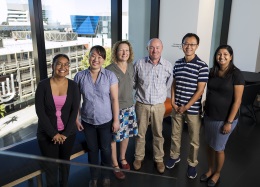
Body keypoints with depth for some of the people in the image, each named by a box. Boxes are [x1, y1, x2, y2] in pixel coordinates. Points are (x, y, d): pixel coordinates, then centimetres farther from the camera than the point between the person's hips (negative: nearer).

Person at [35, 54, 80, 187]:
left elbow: (74, 111, -6)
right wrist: (53, 133, -15)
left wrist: (65, 133, -12)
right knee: (51, 166, 7)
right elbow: (40, 111, -12)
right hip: (47, 134, -2)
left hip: (68, 132, 2)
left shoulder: (73, 86, -4)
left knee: (65, 161, 19)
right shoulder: (43, 85, -10)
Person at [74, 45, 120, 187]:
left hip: (106, 121, -1)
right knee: (92, 150, 17)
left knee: (105, 149, 14)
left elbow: (115, 99, -8)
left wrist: (116, 120, -8)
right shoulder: (80, 76, -6)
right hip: (87, 121, 1)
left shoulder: (110, 76, -9)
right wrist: (76, 119, 0)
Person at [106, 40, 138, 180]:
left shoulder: (131, 67, 2)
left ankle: (122, 158, 41)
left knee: (126, 134, 18)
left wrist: (130, 102, 16)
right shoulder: (109, 70, -16)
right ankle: (115, 164, 28)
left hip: (129, 107, 6)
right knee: (114, 137, 7)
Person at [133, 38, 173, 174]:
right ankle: (139, 157, 34)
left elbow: (168, 84, 8)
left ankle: (159, 159, 32)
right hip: (142, 105, 0)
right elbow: (133, 83, 5)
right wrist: (141, 94, 9)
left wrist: (160, 95, 9)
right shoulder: (139, 64, -9)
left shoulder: (168, 66, -7)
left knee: (158, 134, 14)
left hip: (158, 105, 1)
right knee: (140, 133, 14)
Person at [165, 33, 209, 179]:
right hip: (177, 107, 4)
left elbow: (200, 90, -14)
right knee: (175, 134, 18)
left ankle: (192, 164, 30)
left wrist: (186, 107, -14)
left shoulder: (202, 66, -13)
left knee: (194, 139, 11)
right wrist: (173, 102, -1)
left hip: (193, 109, -4)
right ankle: (175, 156, 40)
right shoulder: (178, 63, 2)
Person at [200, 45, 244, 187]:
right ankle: (210, 169, 39)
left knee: (218, 148, 10)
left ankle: (217, 173, 34)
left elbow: (237, 101, -15)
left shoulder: (236, 74, -15)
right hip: (209, 116, 5)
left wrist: (229, 122, -16)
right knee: (209, 145, 17)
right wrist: (205, 110, 9)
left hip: (224, 119, -5)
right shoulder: (212, 72, 2)